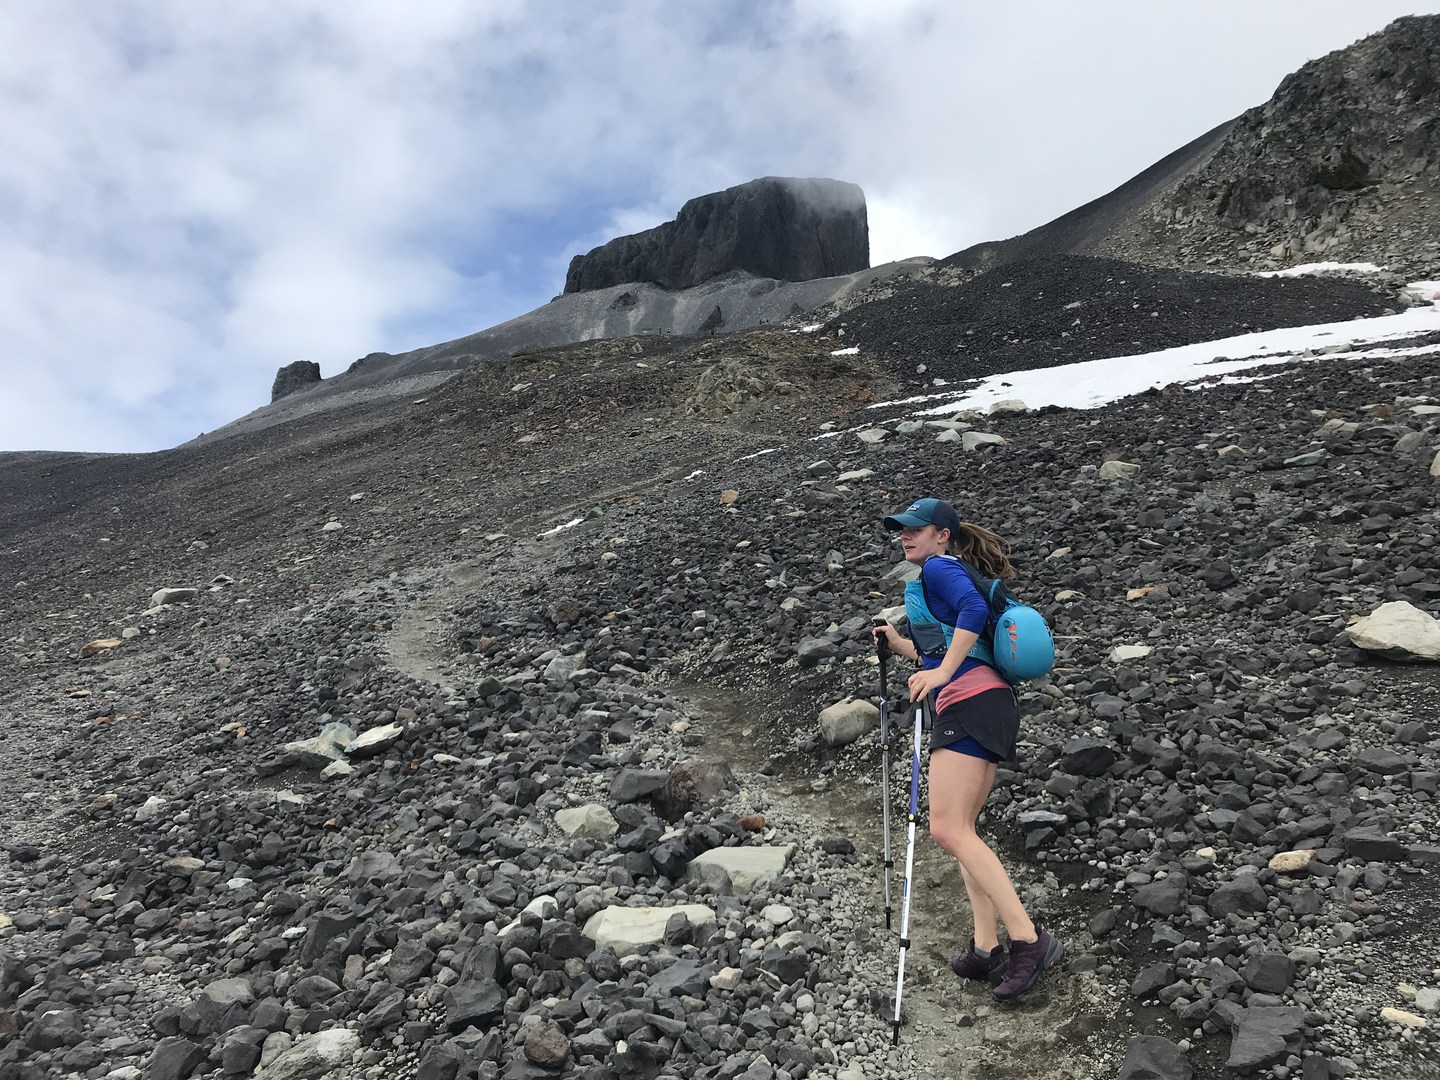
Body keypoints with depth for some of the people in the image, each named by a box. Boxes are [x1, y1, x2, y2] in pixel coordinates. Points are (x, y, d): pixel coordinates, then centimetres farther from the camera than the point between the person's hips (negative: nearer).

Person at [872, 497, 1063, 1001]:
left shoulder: (938, 568, -1)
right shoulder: (941, 578, 27)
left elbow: (974, 608, -22)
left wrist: (941, 672, -22)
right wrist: (898, 644, 23)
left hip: (969, 703, -11)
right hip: (979, 707, 11)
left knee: (947, 827, -16)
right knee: (960, 830, 11)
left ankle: (1028, 940, -16)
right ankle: (987, 949, 12)